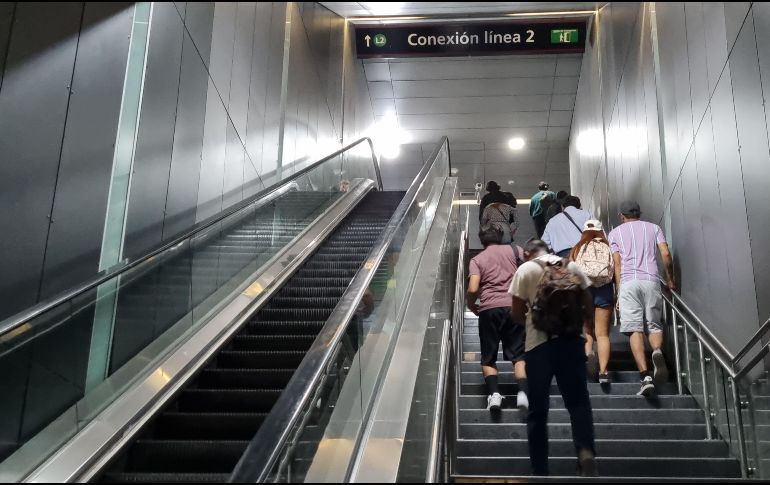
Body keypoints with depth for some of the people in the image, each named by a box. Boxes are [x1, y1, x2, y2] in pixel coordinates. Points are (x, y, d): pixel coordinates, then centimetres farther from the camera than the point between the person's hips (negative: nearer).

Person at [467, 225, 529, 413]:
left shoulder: (477, 259, 6)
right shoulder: (511, 250, 12)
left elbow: (473, 289, -7)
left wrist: (471, 306, 12)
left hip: (490, 308, -1)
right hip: (515, 306, 1)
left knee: (488, 357, 10)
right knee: (518, 354, 6)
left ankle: (494, 393, -9)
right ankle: (523, 391, -13)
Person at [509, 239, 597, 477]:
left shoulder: (525, 270, 2)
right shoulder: (572, 267, 10)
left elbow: (517, 315, 0)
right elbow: (588, 307, 8)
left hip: (538, 343, -1)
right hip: (570, 341, 2)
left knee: (538, 409, 6)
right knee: (578, 401, 5)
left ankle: (540, 470, 8)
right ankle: (586, 450, -19)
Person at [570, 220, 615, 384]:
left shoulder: (577, 249, 8)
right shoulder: (608, 248, 8)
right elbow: (617, 273, 3)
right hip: (605, 290, 0)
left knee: (586, 330, 12)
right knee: (602, 333, 5)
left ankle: (588, 354, -17)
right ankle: (603, 371, -3)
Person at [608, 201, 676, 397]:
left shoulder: (615, 232, 18)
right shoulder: (653, 228, 20)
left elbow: (617, 263, 9)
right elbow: (666, 254, 7)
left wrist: (619, 293, 8)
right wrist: (670, 279, 19)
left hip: (628, 282, -1)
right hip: (651, 280, 1)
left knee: (635, 330, -6)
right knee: (654, 325, 9)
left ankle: (646, 376, -19)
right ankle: (658, 351, -25)